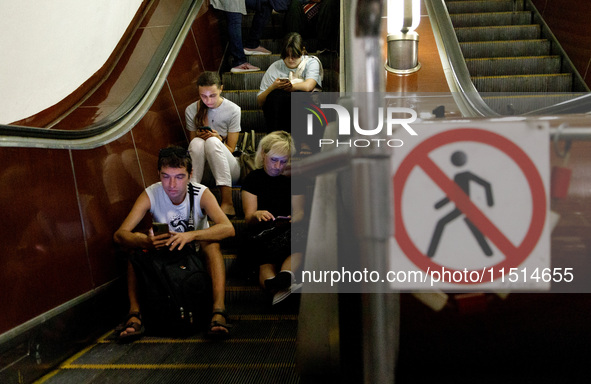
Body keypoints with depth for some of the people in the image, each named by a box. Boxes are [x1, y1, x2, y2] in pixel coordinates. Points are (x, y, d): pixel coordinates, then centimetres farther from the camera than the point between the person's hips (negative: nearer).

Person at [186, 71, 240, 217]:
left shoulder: (233, 110, -4)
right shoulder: (191, 110, 2)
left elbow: (230, 149, -2)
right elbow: (192, 146, 8)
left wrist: (218, 139, -23)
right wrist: (199, 137, -16)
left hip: (228, 168, -1)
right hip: (202, 169, 1)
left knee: (212, 141, -33)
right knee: (197, 142, -30)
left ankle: (227, 203, -43)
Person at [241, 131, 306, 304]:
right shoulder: (253, 179, 11)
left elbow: (299, 212, 10)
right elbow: (248, 217, 3)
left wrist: (294, 219, -17)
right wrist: (256, 215, -23)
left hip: (288, 231, 1)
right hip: (262, 235, -1)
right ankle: (282, 285, -65)